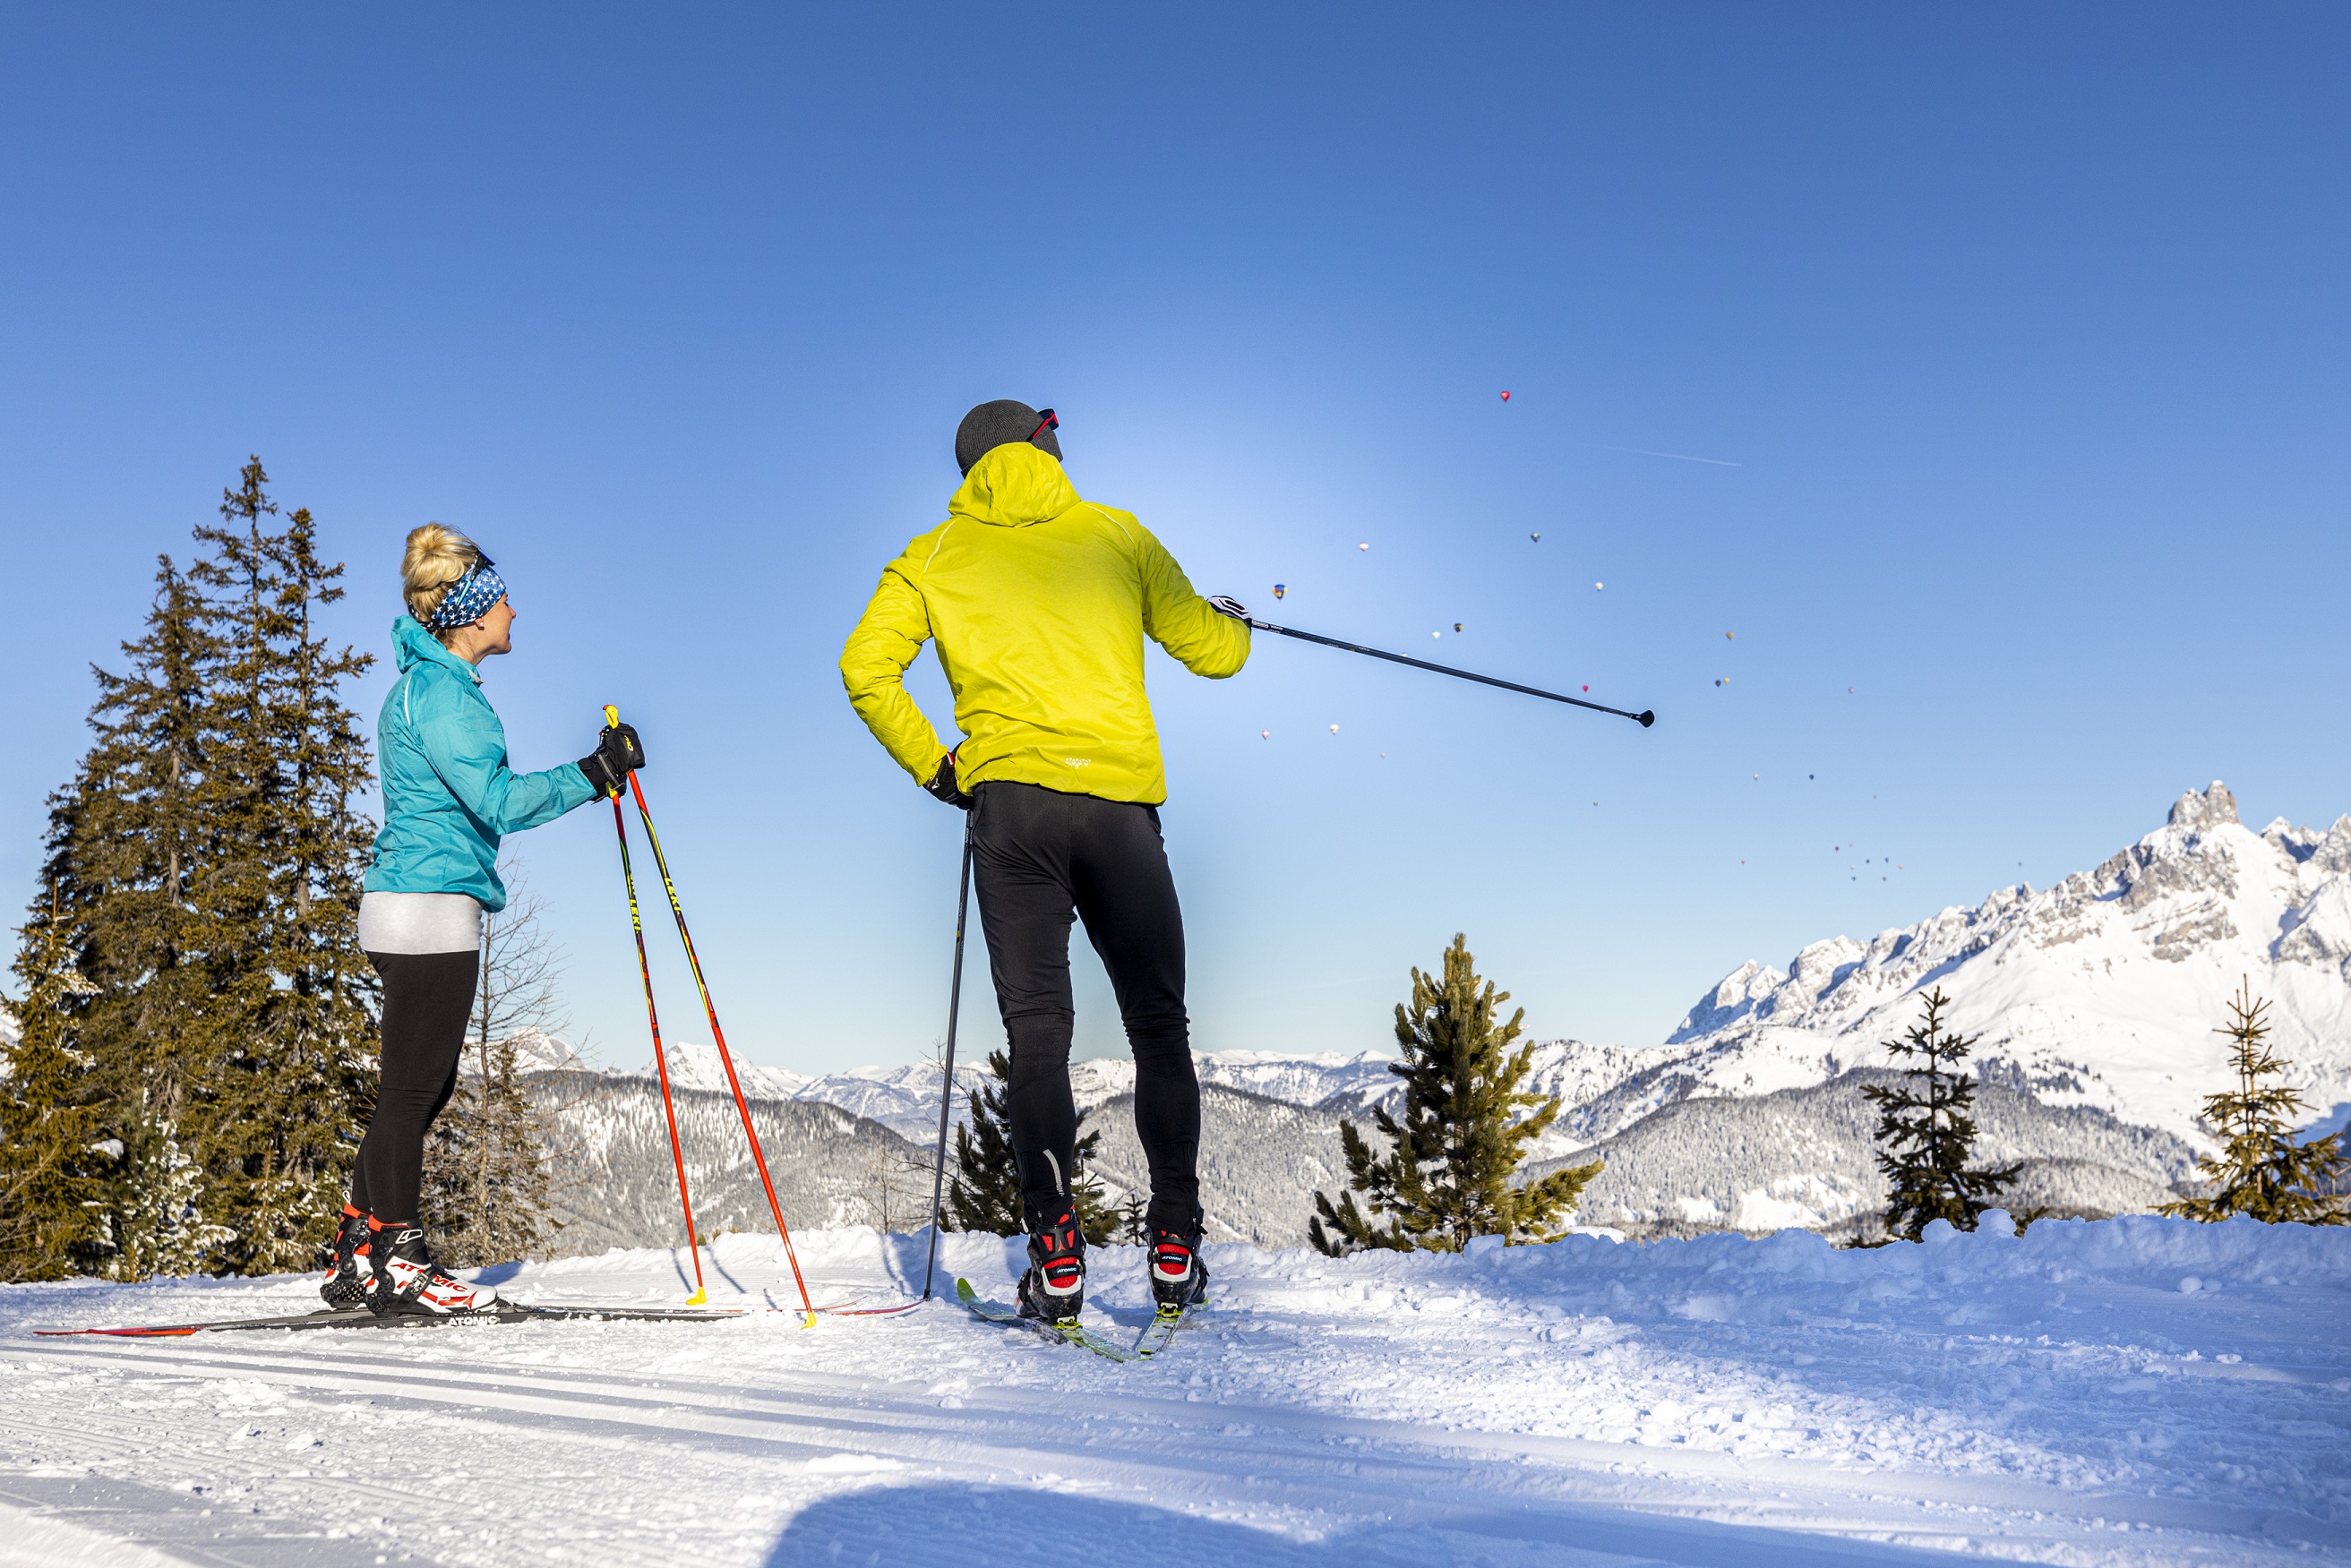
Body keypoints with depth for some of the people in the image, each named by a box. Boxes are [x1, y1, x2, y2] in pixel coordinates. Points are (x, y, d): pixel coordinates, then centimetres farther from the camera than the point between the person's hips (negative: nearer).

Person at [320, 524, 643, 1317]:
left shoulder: (431, 684, 19)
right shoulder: (439, 691, -13)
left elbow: (475, 799, 23)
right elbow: (498, 801, -21)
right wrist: (594, 773, -18)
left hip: (418, 908, 10)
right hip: (432, 908, -10)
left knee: (419, 1092, 13)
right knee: (412, 1092, -4)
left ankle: (356, 1259, 19)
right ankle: (399, 1265, 3)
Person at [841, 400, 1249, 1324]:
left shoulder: (934, 555, 14)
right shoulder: (1116, 534, 13)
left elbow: (866, 668, 1)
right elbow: (1213, 653, 14)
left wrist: (933, 767, 12)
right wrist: (1234, 622, 37)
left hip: (1010, 803, 0)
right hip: (1120, 802, 0)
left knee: (1037, 1030, 5)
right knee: (1159, 1025, 11)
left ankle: (1056, 1253, -3)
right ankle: (1175, 1248, 12)